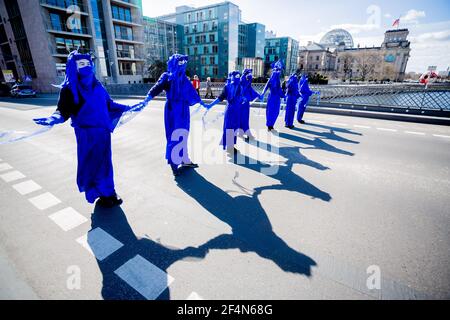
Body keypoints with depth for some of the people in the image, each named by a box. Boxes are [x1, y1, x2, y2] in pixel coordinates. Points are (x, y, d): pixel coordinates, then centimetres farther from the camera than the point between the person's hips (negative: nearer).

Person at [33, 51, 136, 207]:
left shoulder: (97, 85, 9)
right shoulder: (70, 88, -7)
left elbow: (109, 104, 18)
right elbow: (64, 110, -14)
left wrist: (126, 108, 20)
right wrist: (53, 119, -34)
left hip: (103, 131, 5)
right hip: (87, 134, -5)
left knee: (105, 162, 12)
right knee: (91, 164, 5)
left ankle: (109, 193, 27)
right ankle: (100, 194, 21)